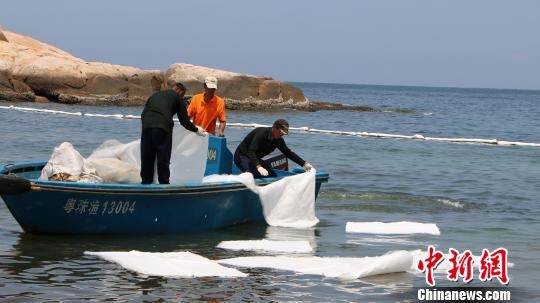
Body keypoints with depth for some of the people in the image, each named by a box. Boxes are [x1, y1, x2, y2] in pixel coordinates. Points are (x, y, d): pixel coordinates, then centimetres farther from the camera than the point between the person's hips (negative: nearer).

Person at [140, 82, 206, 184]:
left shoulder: (155, 95, 30)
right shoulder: (178, 98, 15)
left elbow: (143, 114, 25)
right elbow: (184, 120, 13)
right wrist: (197, 130, 27)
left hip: (146, 127, 4)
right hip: (163, 129, -4)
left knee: (146, 160, 10)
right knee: (163, 160, 1)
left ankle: (145, 184, 12)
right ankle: (164, 184, -1)